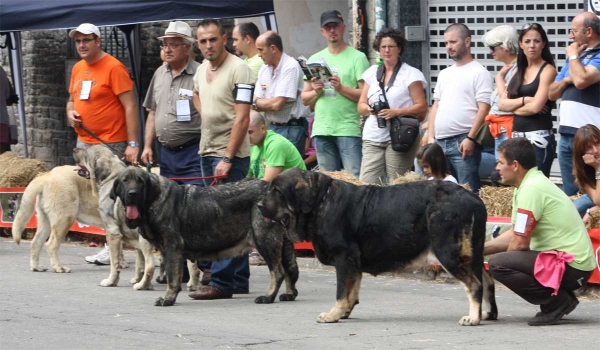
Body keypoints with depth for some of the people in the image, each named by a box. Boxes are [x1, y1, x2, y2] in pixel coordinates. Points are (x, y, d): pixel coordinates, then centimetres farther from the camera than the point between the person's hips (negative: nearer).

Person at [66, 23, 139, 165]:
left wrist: (133, 144, -20)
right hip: (83, 143, 8)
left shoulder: (114, 68, -11)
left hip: (111, 145, -8)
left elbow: (130, 106, -14)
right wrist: (70, 113, 1)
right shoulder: (77, 68, 11)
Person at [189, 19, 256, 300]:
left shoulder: (239, 70, -13)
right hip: (206, 151, 8)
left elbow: (242, 119, -18)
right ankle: (239, 280, 16)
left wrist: (227, 158, -22)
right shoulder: (201, 70, 12)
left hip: (230, 155, -8)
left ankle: (222, 282, -9)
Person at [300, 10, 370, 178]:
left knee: (355, 177, -11)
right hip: (321, 131, 5)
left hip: (348, 128, -5)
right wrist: (316, 92, -4)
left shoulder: (357, 57, 1)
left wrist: (341, 88, -17)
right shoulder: (315, 59, 16)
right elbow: (305, 99, 16)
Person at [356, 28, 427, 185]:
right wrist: (369, 109, -5)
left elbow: (422, 107, -4)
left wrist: (397, 112, -17)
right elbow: (361, 106, 19)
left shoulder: (411, 74, 1)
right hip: (372, 138, 5)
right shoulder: (372, 73, 17)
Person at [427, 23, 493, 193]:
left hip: (463, 142, -8)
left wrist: (470, 138, -18)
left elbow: (483, 109, -11)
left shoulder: (479, 73, -3)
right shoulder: (444, 74, 20)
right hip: (440, 142, 8)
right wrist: (431, 136, 11)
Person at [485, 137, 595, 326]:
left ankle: (558, 302, -11)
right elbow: (515, 234, 18)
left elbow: (520, 243, -17)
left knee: (497, 263, -20)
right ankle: (562, 298, 12)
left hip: (570, 266, -10)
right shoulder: (533, 183, 13)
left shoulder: (531, 189, -18)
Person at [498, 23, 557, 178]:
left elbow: (535, 107, -14)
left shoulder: (547, 70, -5)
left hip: (538, 137, -7)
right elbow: (502, 104, 7)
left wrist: (513, 106, 3)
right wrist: (524, 100, -9)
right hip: (517, 136, 7)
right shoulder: (519, 71, 15)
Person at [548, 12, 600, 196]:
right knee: (569, 192, 10)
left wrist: (573, 56, -6)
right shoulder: (575, 56, 20)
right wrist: (565, 80, 0)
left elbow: (581, 80, -24)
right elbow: (552, 93, 22)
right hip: (566, 134, 8)